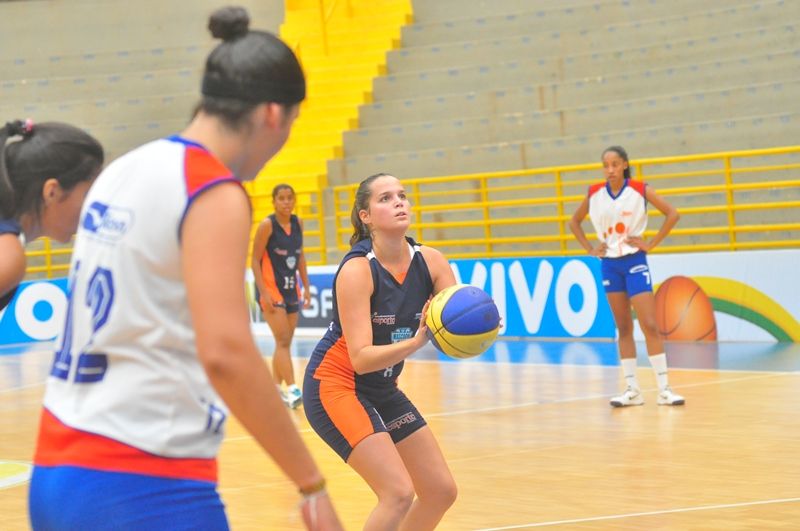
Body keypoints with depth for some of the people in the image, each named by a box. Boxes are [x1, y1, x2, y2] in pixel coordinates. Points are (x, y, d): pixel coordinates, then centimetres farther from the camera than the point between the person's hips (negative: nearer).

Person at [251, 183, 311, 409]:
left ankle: (275, 389, 21)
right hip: (271, 288, -7)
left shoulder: (297, 223, 5)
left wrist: (306, 286, 11)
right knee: (283, 341, -14)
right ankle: (291, 390, -19)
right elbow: (255, 260, -11)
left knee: (284, 343, 11)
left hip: (290, 288, 7)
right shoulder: (267, 225, -12)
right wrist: (263, 293, -18)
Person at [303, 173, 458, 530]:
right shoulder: (357, 269, -23)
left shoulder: (430, 262, -6)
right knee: (399, 493, -21)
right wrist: (416, 342, -42)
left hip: (382, 390, 8)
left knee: (441, 491, 9)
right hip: (335, 384, -7)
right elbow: (361, 358, -28)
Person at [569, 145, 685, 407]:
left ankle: (664, 388, -8)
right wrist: (590, 249, 4)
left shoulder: (640, 190, -7)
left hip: (635, 261, -3)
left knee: (649, 326, -10)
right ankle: (632, 389, 9)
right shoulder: (595, 193, 2)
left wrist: (651, 243, -10)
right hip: (609, 264, 3)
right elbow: (574, 222, 15)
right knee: (623, 328, 6)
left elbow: (672, 214, -9)